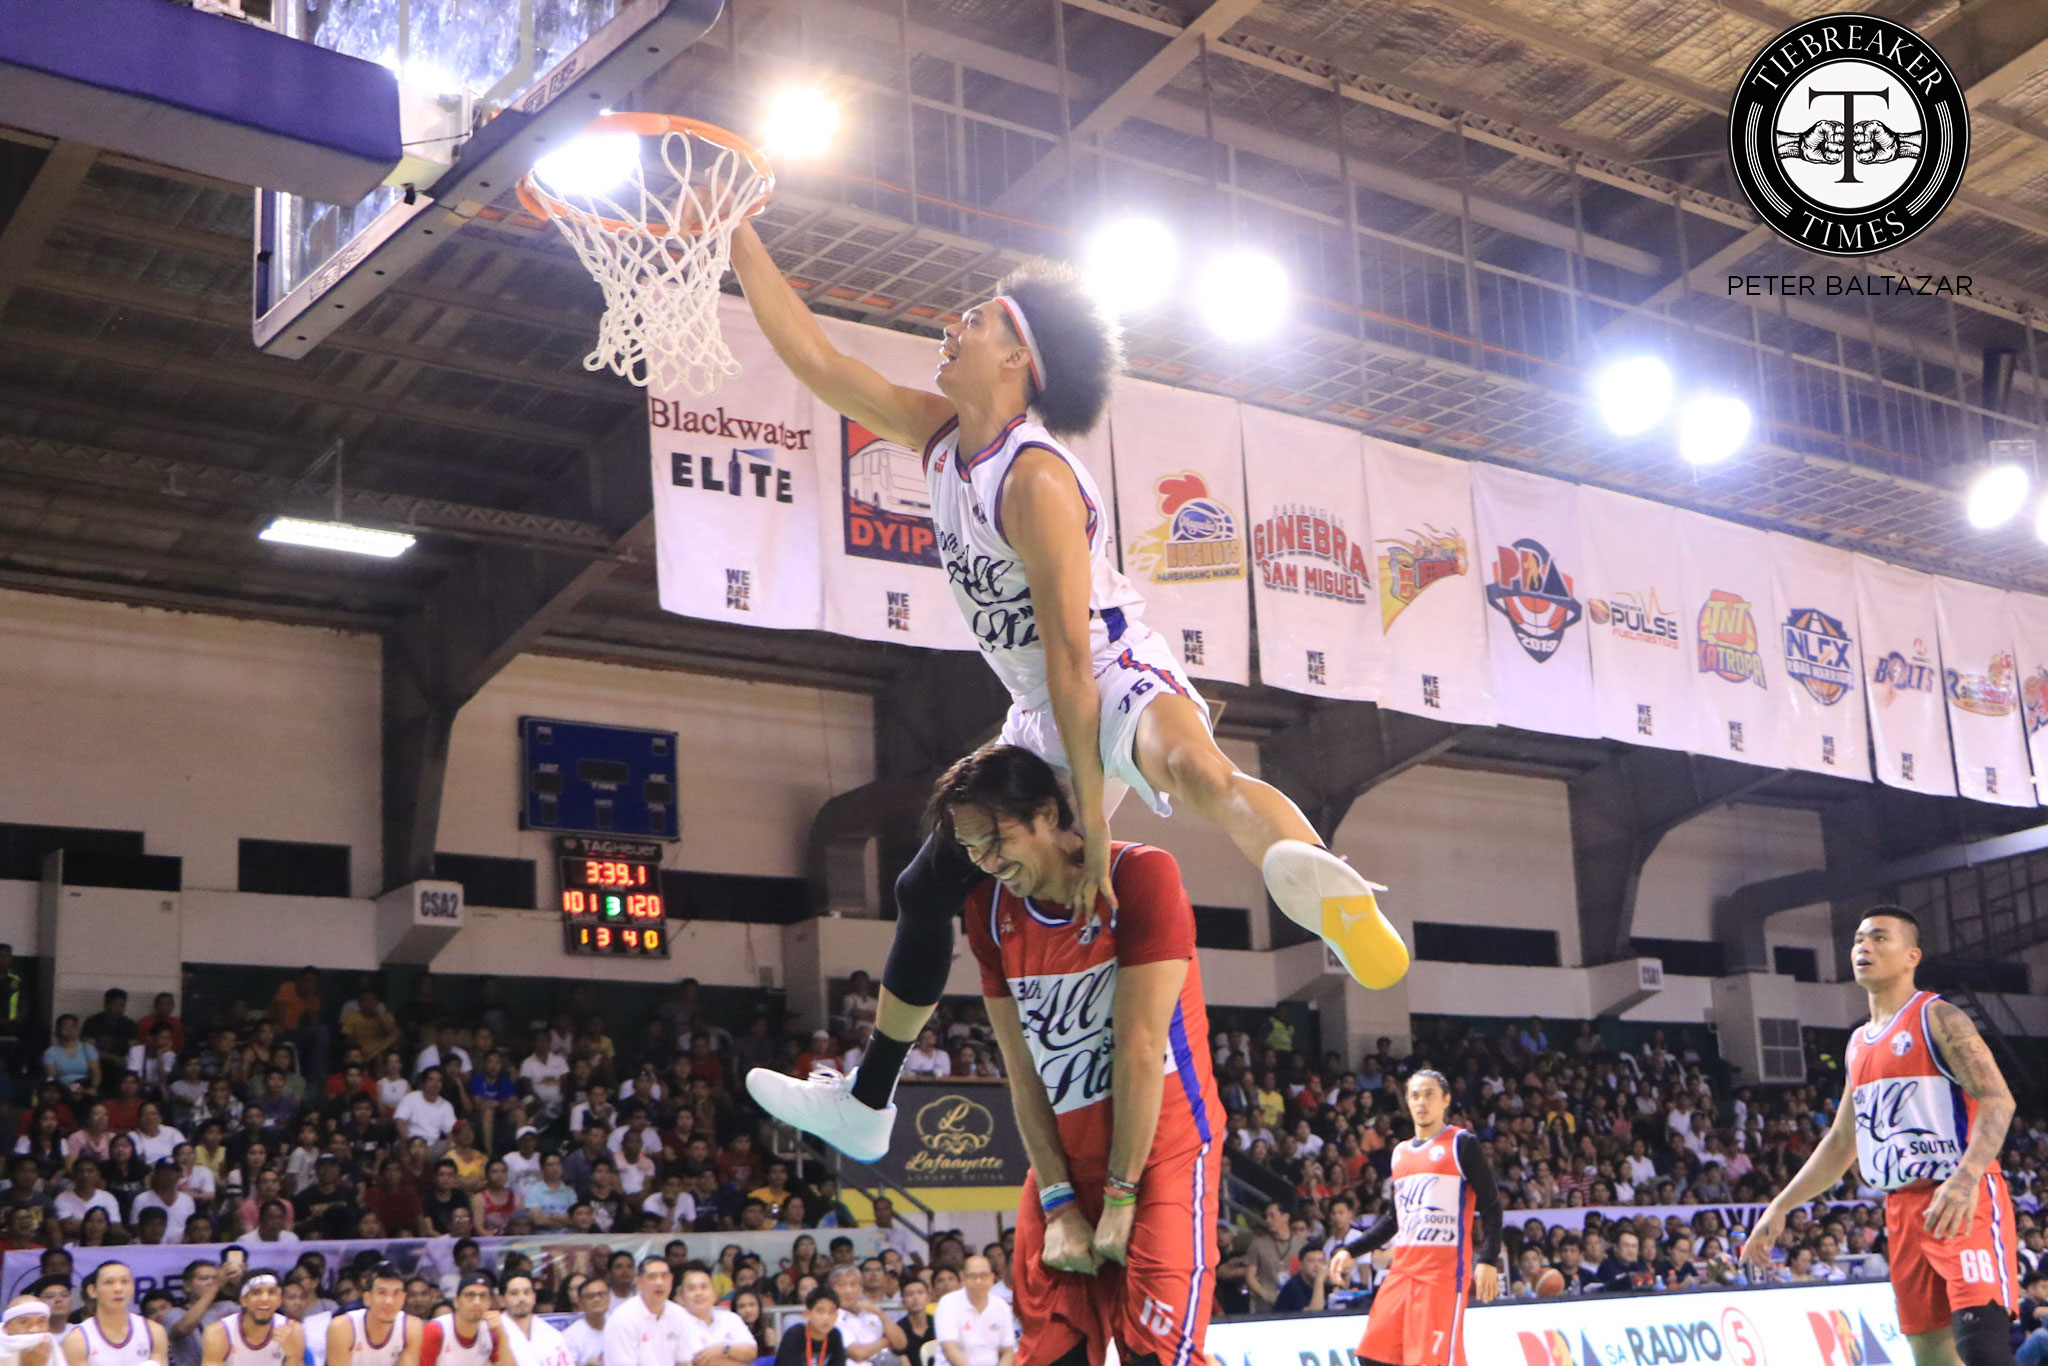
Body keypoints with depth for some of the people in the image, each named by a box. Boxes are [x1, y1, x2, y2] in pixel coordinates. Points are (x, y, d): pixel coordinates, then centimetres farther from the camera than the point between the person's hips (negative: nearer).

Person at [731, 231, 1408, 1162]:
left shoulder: (1035, 475, -24)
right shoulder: (939, 435, 2)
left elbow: (1069, 652, -27)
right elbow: (811, 355, 8)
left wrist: (1090, 813, -29)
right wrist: (738, 239, 5)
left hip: (1123, 684, -9)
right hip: (1046, 718, 9)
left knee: (1192, 768, -45)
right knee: (926, 889, 18)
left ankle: (1324, 889, -73)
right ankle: (864, 1104, 34)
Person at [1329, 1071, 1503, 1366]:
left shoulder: (1461, 1143, -1)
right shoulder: (1400, 1152, 19)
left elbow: (1490, 1206, -5)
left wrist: (1488, 1261, -16)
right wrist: (1351, 1251, 18)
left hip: (1445, 1270, -7)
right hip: (1402, 1270, 7)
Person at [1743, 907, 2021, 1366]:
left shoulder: (1936, 1018, -6)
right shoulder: (1859, 1044, 19)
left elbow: (1997, 1100, -17)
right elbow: (1841, 1142, 25)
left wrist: (1966, 1177, -33)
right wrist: (1780, 1207, 20)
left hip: (1964, 1205, -8)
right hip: (1904, 1209, 8)